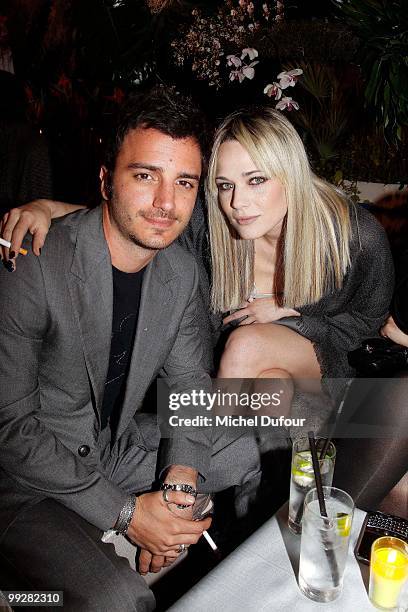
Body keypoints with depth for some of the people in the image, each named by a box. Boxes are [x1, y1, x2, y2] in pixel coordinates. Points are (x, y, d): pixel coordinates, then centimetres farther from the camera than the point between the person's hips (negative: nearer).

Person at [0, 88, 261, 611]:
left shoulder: (181, 272, -4)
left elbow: (189, 382, 3)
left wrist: (179, 480, -14)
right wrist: (126, 511, -23)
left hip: (118, 445, 6)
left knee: (251, 455, 7)